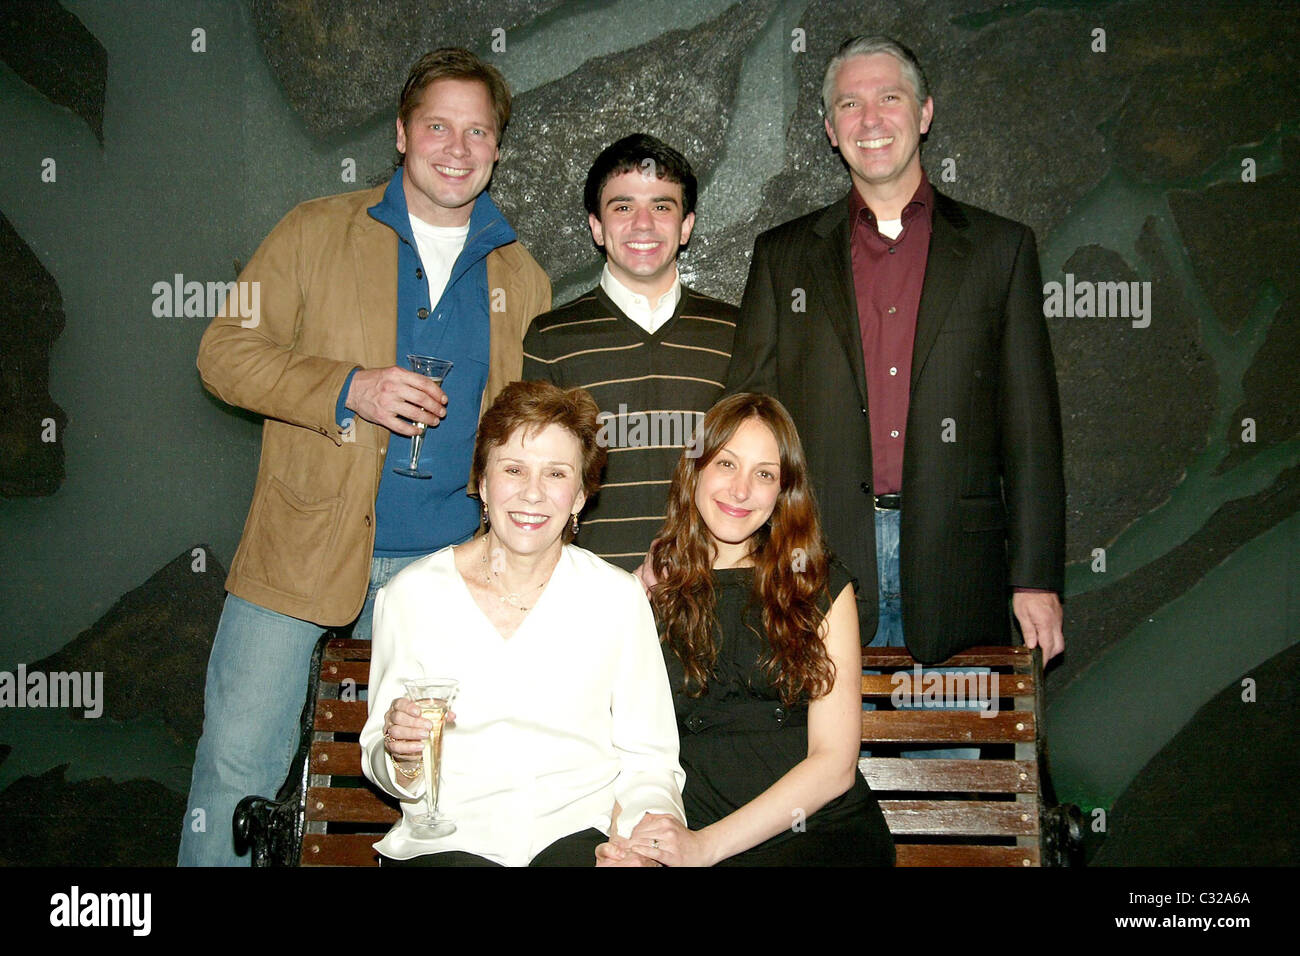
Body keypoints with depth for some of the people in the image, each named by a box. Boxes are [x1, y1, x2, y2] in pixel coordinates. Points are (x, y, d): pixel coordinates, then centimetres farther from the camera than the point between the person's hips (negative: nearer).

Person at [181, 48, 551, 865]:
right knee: (239, 758, 0)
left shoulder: (522, 278, 10)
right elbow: (226, 352, -2)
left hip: (446, 566, 2)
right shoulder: (318, 232, 2)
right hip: (305, 550, -2)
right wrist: (347, 390, -17)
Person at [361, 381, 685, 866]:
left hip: (579, 831, 1)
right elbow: (380, 761, 12)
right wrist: (404, 758, -11)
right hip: (452, 840, -1)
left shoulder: (618, 597, 6)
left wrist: (648, 824, -15)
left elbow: (647, 758, 6)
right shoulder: (412, 594, 4)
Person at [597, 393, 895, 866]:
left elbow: (834, 762, -2)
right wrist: (628, 842, -17)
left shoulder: (822, 584, 6)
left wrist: (707, 844, -13)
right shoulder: (647, 590, 9)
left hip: (827, 830, -1)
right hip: (693, 833, 2)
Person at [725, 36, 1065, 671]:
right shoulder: (783, 255, 11)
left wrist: (1036, 578, 0)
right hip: (819, 576, 0)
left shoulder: (1000, 248, 10)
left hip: (954, 580, 0)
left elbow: (1031, 429, 7)